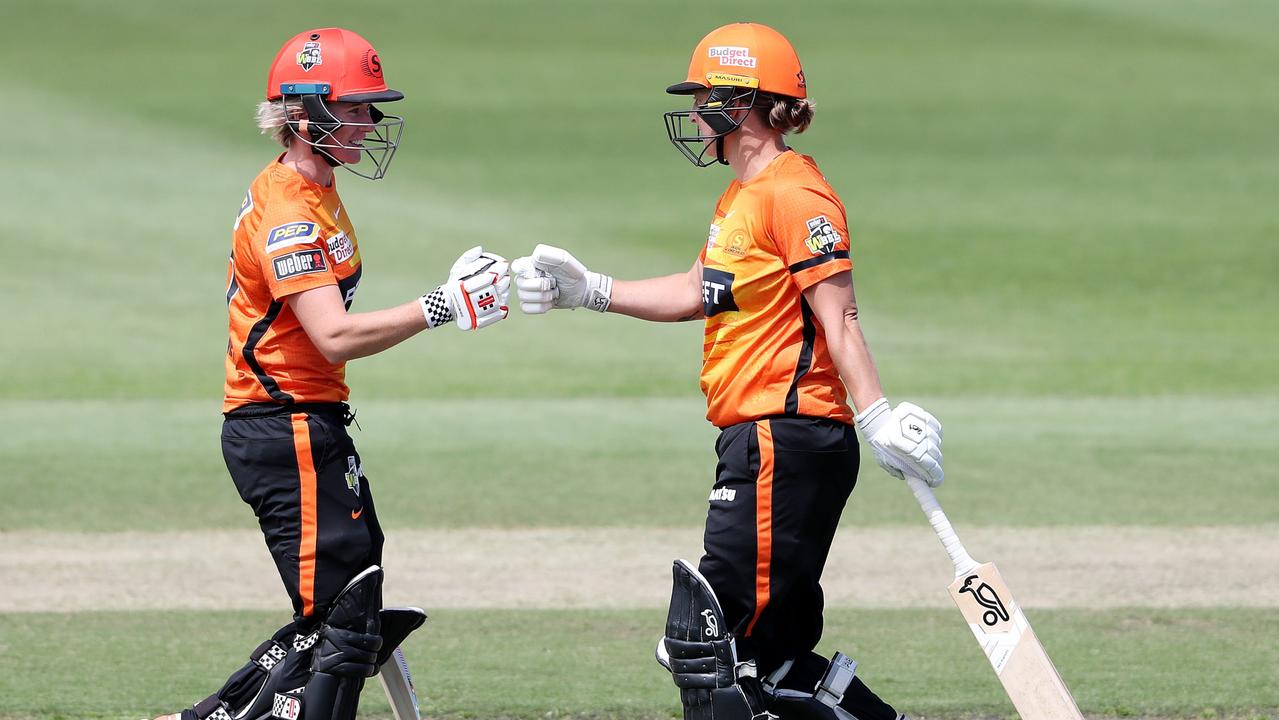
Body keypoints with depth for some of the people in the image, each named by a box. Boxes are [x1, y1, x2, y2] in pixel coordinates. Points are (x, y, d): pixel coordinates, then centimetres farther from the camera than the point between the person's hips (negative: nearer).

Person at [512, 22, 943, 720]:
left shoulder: (794, 196, -13)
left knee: (707, 643, -12)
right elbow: (697, 293, 29)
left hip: (785, 444, -11)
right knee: (773, 650, 12)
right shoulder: (741, 197, 19)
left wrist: (876, 419, -28)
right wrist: (590, 290, 24)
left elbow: (838, 320, -19)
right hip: (757, 442, 11)